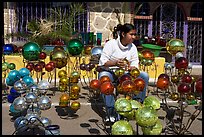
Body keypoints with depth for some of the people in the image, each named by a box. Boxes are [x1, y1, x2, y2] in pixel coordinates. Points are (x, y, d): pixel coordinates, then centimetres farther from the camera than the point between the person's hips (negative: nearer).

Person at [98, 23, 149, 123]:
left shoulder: (133, 47, 8)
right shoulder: (111, 44, -8)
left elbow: (135, 63, 4)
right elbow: (102, 62, -16)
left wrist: (132, 68, -22)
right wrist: (115, 63, -35)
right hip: (109, 71, -4)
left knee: (144, 76, -17)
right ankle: (111, 111, -35)